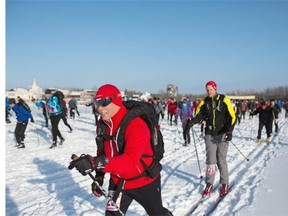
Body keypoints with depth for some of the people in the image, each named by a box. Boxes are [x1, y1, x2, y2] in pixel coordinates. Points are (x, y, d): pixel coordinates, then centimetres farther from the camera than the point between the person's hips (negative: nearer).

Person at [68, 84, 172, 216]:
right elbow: (102, 151, 6)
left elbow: (131, 160, -44)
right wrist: (99, 177, 3)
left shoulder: (136, 125, -33)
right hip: (118, 181, 5)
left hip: (144, 180, -5)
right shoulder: (102, 124, -8)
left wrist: (96, 163, -56)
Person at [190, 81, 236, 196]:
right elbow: (199, 115, 2)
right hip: (209, 135, 3)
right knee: (210, 160, 3)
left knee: (221, 159, 2)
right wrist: (192, 122, -20)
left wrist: (229, 131, -16)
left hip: (222, 134, -2)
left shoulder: (224, 101, -5)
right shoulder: (204, 102, 4)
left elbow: (232, 117, -7)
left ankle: (225, 184, 18)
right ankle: (209, 184, 14)